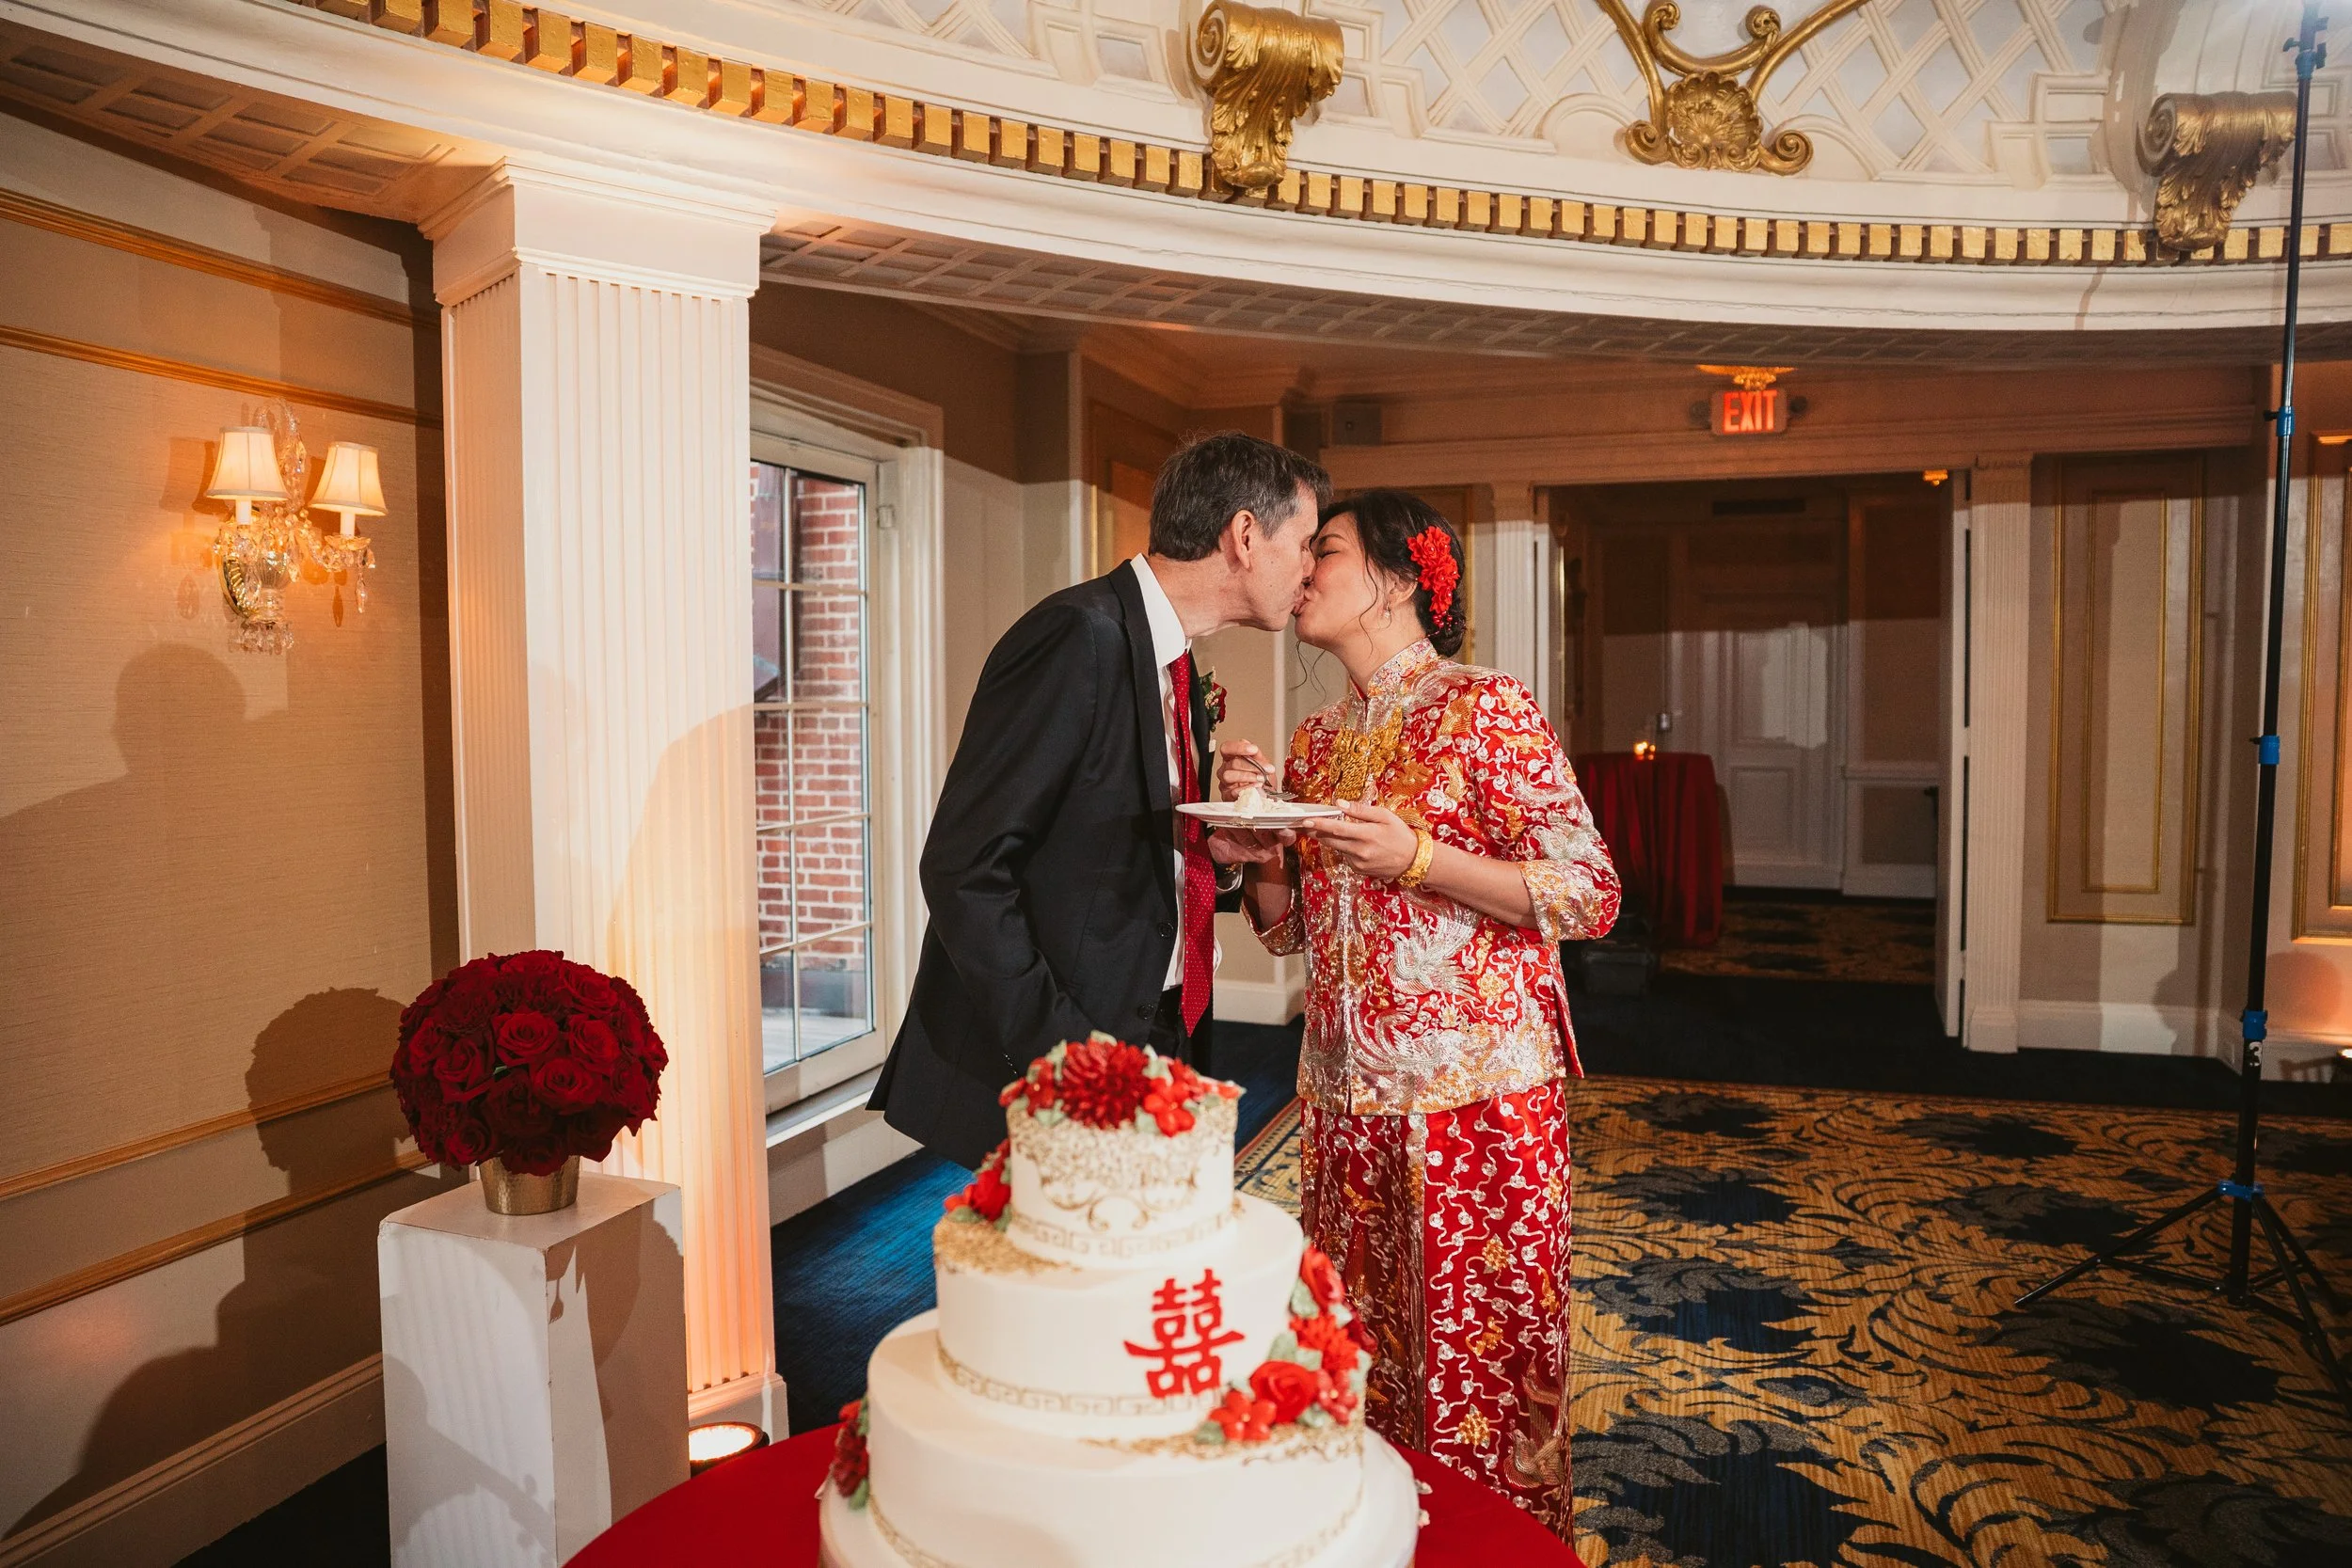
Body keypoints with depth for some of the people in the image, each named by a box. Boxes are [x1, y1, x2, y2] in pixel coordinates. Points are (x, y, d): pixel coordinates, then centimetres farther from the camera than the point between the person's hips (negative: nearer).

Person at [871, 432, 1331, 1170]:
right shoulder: (1082, 636, -17)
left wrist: (1220, 851, -2)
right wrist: (1055, 1050, -22)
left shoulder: (1181, 673, 12)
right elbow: (964, 869, -20)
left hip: (1156, 1042, 9)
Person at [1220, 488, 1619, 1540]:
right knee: (1365, 1354, 15)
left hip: (1475, 1094, -6)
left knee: (1477, 1363, 4)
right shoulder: (1317, 743, 12)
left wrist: (1416, 858, -19)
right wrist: (1264, 849, -3)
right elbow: (1286, 929, 18)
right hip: (1347, 1097, 6)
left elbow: (1590, 894, -11)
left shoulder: (1486, 710, -7)